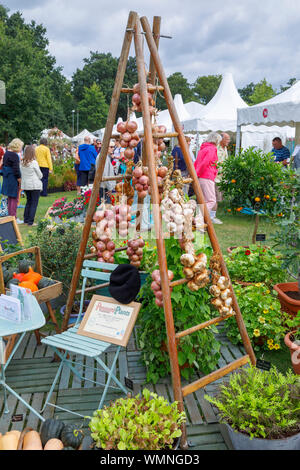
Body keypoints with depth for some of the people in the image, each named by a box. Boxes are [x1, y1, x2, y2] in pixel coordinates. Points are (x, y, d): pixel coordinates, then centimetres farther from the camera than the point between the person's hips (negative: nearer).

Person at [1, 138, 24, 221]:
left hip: (7, 178, 9)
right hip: (13, 179, -9)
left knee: (10, 198, 18)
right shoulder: (14, 155, -18)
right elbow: (16, 169, -20)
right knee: (14, 198, -2)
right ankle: (13, 218, 3)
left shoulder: (6, 153, 10)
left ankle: (10, 215, 27)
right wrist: (19, 179, -14)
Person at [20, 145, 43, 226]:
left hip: (25, 185, 6)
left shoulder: (22, 162, 1)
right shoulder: (34, 162, -13)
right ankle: (30, 222, 0)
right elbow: (40, 175, -4)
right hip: (35, 185, -6)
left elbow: (21, 174, 9)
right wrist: (39, 177, 16)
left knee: (28, 202, 18)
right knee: (34, 203, 1)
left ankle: (26, 220, 20)